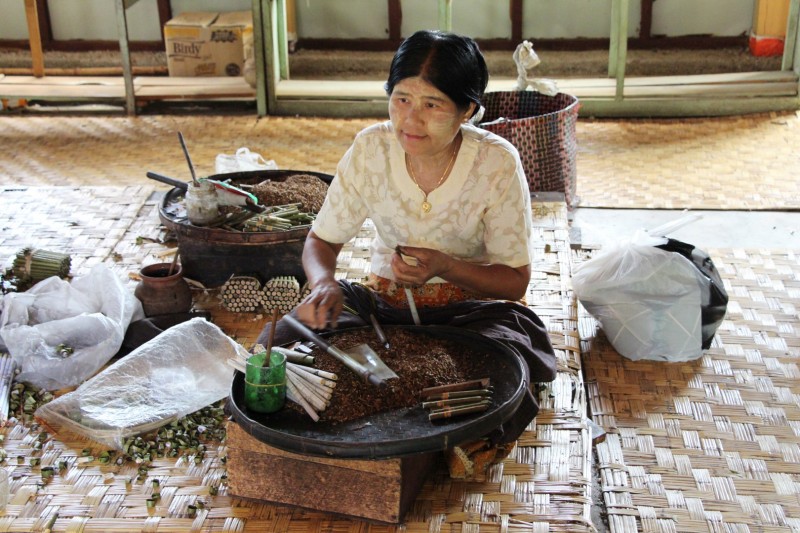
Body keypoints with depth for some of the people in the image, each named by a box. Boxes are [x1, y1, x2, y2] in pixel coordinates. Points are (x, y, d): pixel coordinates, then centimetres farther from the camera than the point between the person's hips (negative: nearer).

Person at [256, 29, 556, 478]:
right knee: (283, 341, -23)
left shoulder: (497, 163, -18)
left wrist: (443, 266, -29)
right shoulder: (371, 149, -12)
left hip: (468, 307, -2)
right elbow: (322, 241, -1)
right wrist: (324, 282, -25)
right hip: (383, 302, 2)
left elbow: (515, 281, -11)